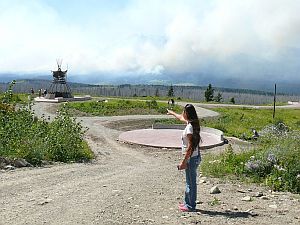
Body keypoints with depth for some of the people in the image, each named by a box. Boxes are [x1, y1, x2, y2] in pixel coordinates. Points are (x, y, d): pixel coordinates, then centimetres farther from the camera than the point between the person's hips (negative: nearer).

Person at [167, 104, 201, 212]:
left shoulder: (189, 127, -22)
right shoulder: (191, 123, 5)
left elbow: (190, 147, -23)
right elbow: (181, 118, 27)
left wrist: (184, 161, -20)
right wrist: (172, 113, 44)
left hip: (191, 158, -9)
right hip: (195, 157, 9)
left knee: (191, 182, 3)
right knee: (189, 181, 20)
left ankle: (190, 206, 16)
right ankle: (187, 202, 33)